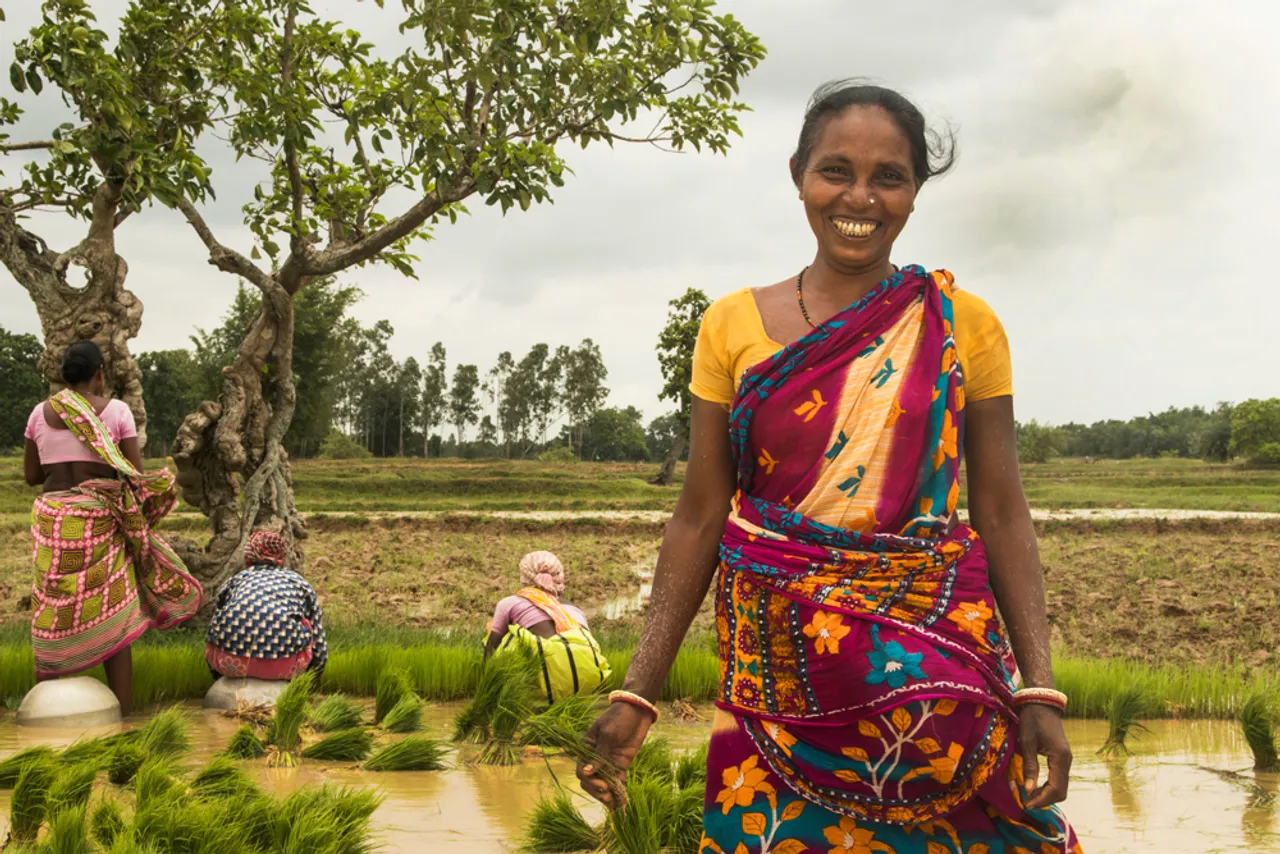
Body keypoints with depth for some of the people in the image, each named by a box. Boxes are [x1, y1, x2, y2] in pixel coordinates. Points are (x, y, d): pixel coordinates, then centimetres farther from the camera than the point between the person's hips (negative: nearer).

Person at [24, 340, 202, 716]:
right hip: (98, 521, -3)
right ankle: (124, 716, 1)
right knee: (111, 617, 1)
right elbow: (136, 474, -5)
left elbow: (32, 476, 12)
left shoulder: (40, 413, 6)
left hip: (52, 519, 3)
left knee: (53, 618, 11)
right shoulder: (116, 410, -3)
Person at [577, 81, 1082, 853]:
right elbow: (700, 519, 3)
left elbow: (1002, 514, 0)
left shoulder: (961, 325, 1)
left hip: (935, 665, 0)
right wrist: (638, 693, -1)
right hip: (776, 678, 1)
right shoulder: (734, 326, 3)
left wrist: (1039, 690, -8)